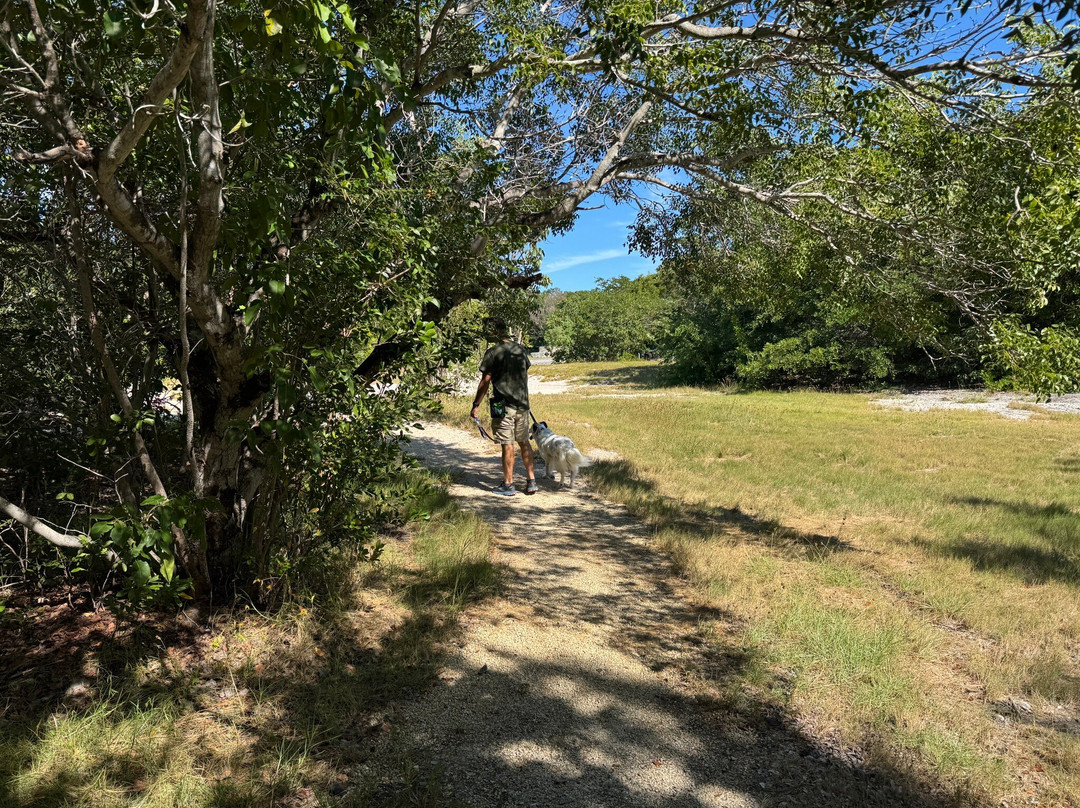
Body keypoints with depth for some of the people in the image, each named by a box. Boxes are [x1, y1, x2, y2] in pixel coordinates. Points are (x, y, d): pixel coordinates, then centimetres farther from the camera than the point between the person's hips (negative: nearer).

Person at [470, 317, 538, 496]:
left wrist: (476, 405, -4)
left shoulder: (493, 352, -10)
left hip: (503, 406, -6)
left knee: (507, 445, 0)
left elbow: (485, 381, -11)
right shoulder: (521, 350, 8)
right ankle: (531, 481, 15)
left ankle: (508, 485, 9)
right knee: (524, 442, 15)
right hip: (522, 404, 6)